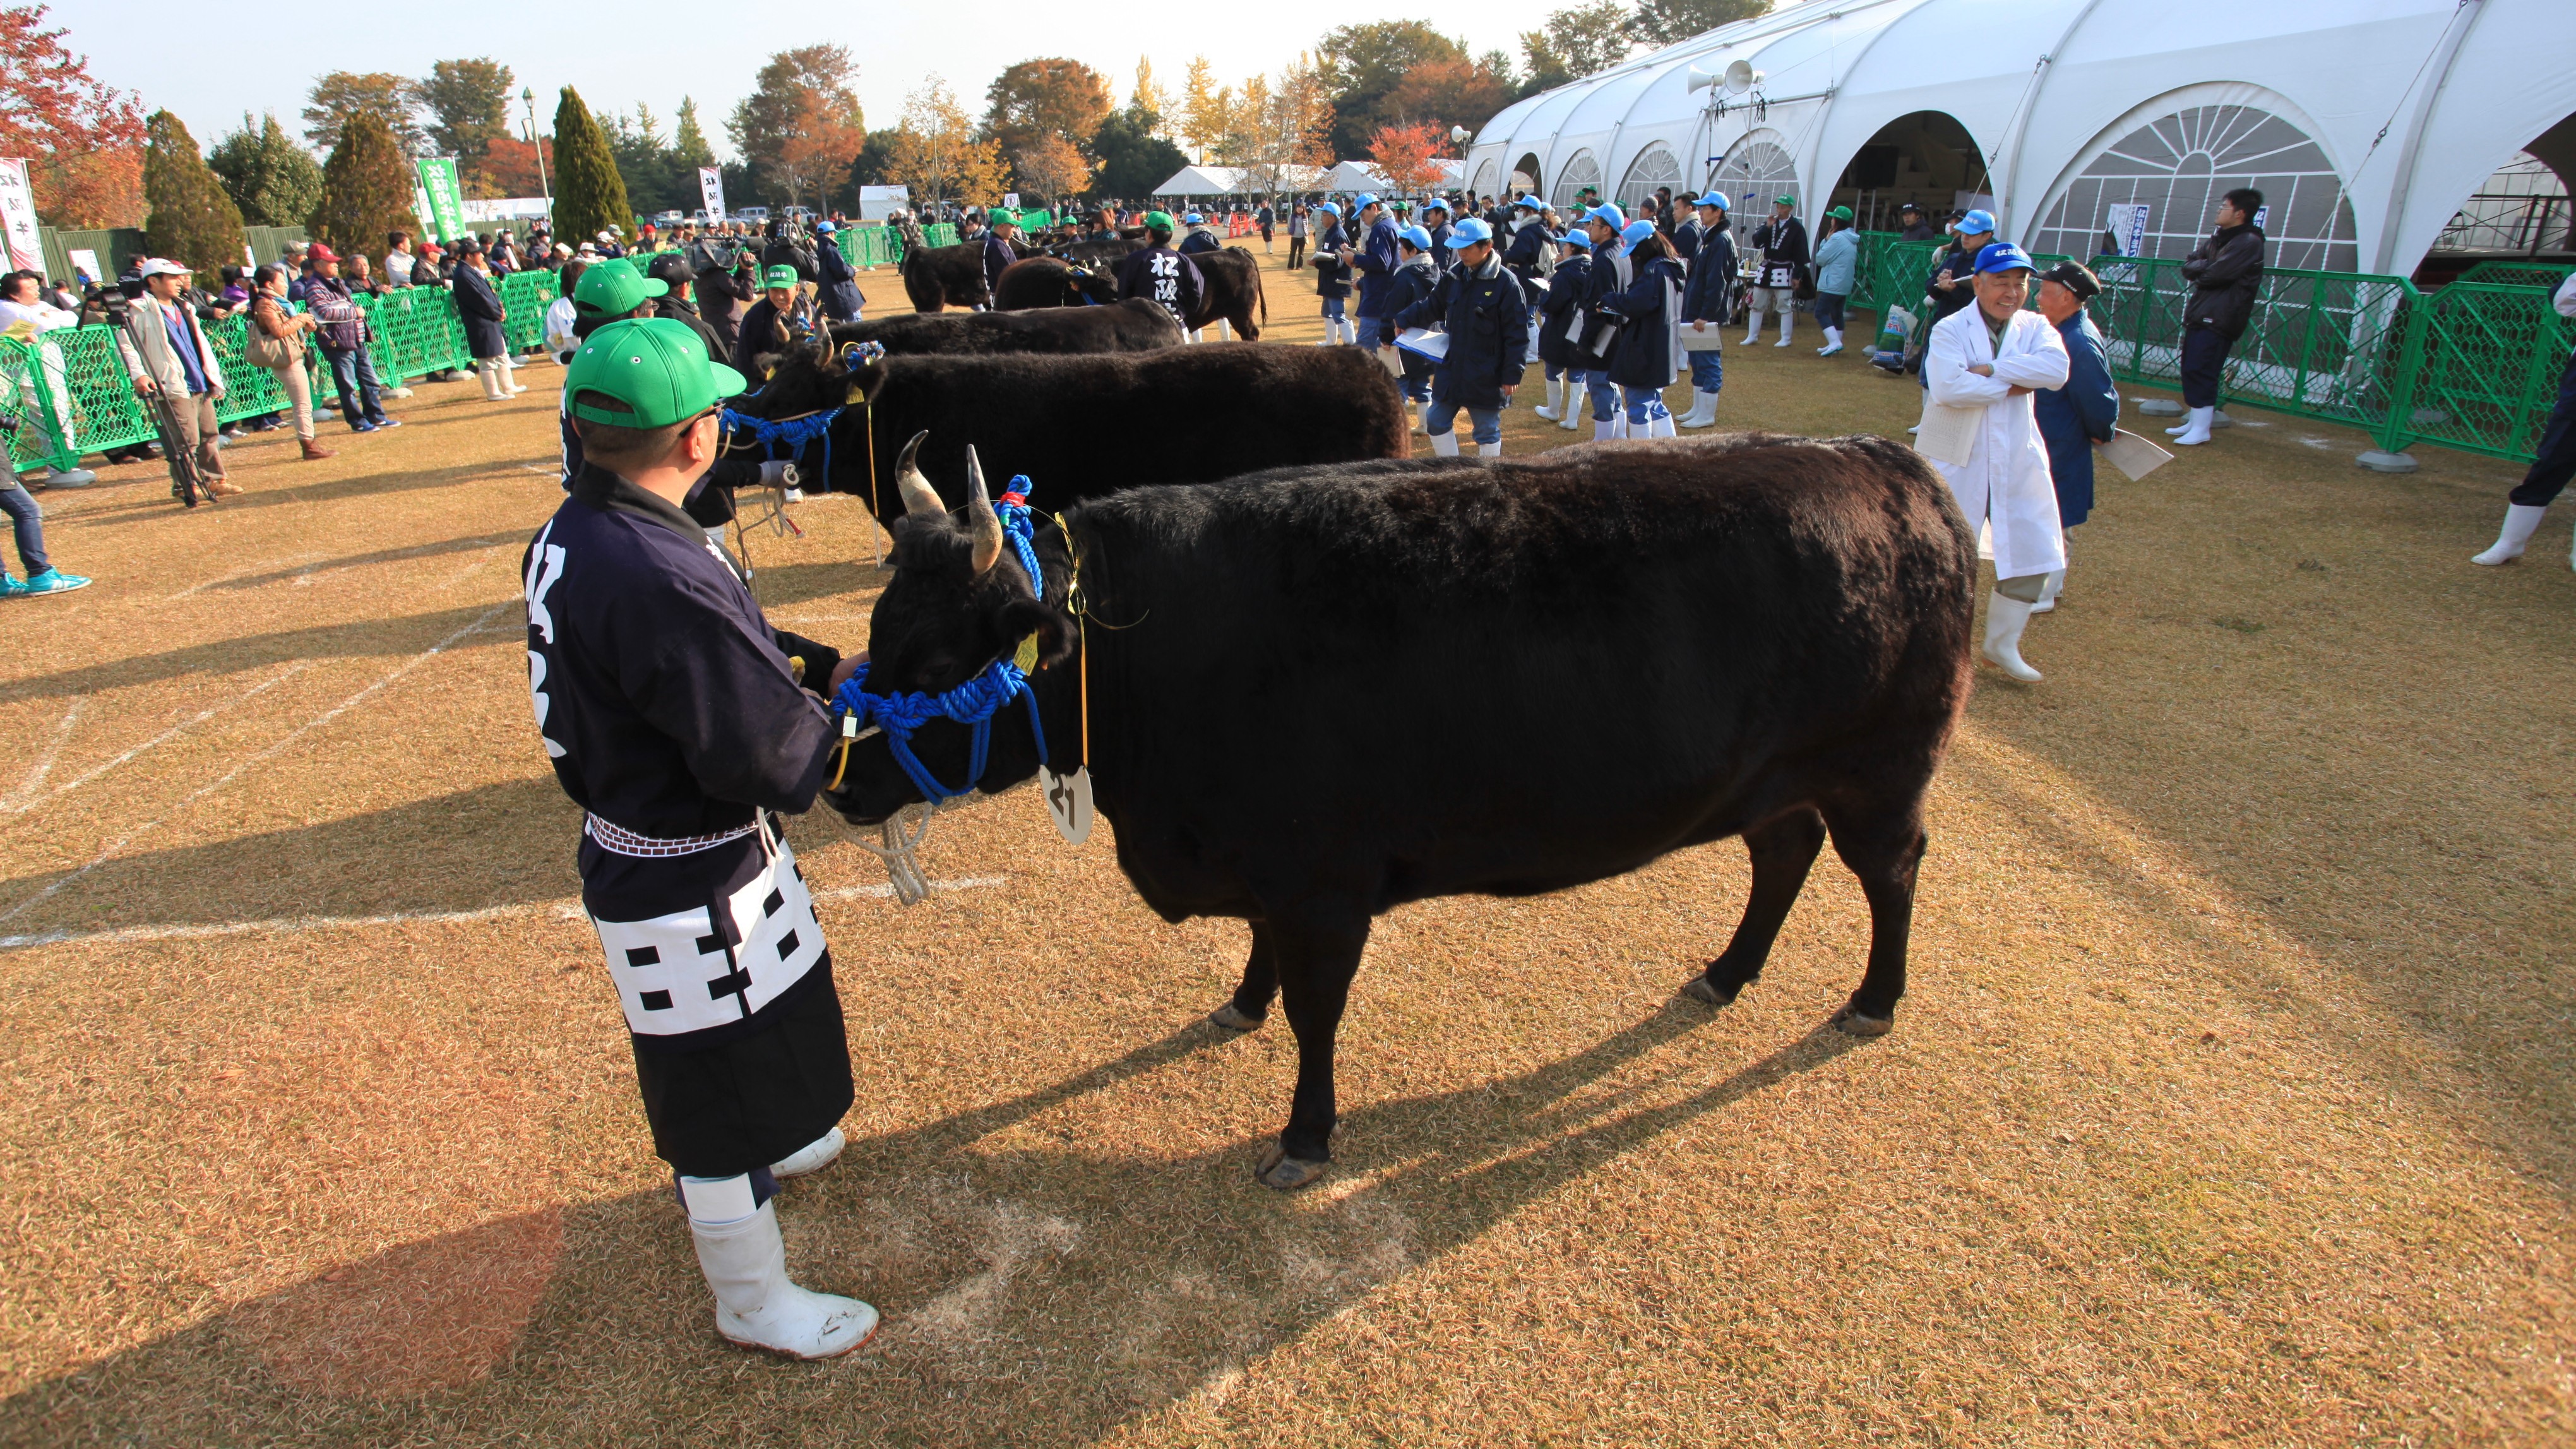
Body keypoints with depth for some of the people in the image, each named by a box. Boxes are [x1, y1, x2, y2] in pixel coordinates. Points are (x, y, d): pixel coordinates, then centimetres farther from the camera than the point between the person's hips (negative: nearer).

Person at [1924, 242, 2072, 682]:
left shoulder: (2035, 327, 4)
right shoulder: (1950, 329, -8)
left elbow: (2057, 369, -17)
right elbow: (1946, 387, -26)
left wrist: (1989, 370, -23)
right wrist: (2012, 386, -17)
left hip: (2018, 460, 5)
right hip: (1959, 460, -4)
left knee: (2033, 555, 7)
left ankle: (2002, 644, 25)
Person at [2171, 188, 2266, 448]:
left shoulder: (2248, 243, -11)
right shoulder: (2217, 238, 17)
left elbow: (2215, 274, -20)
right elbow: (2188, 265, 9)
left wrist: (2198, 270, -1)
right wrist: (2206, 266, -9)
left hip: (2219, 320, -9)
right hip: (2200, 315, 9)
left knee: (2201, 372, -11)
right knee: (2190, 370, 12)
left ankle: (2201, 430, -8)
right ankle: (2194, 422, 22)